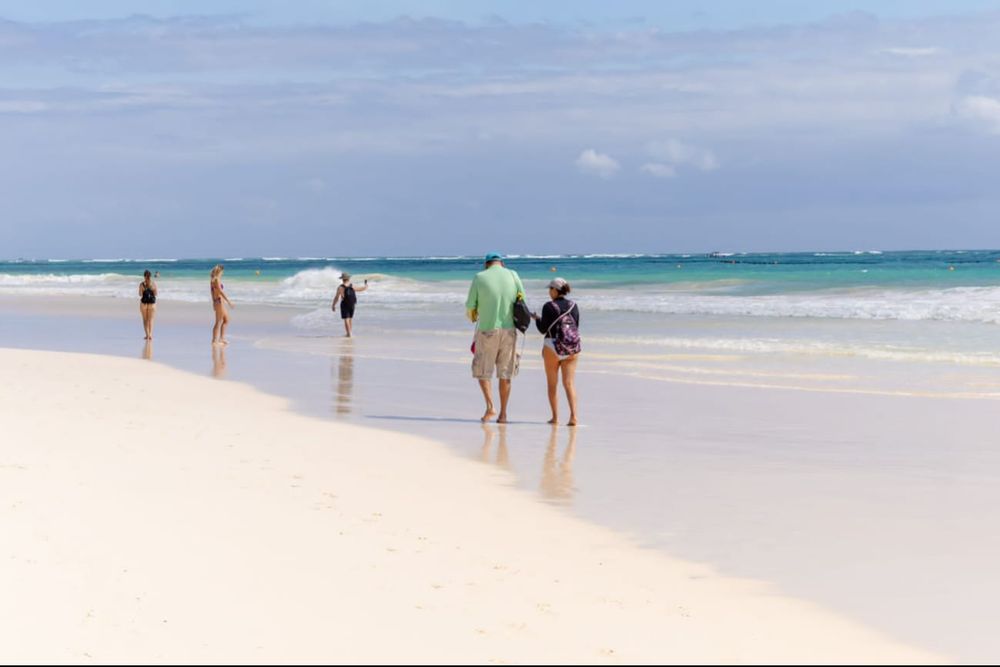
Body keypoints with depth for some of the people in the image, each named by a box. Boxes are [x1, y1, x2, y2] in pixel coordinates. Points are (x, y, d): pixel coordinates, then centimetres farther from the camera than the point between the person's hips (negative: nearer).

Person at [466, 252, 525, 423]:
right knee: (505, 373, 11)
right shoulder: (513, 275, 3)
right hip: (509, 330, 2)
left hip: (487, 330, -2)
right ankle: (503, 413, 10)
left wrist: (473, 317, 21)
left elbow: (470, 307, -2)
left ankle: (490, 406, -7)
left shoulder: (479, 278, -4)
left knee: (482, 371, 10)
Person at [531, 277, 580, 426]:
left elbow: (543, 329, -7)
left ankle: (555, 417, 9)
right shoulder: (574, 306, 5)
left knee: (552, 384, 10)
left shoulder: (549, 307, -8)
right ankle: (573, 416, -14)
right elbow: (576, 328, 10)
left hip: (552, 346, -3)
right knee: (569, 383, 1)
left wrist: (536, 318, 11)